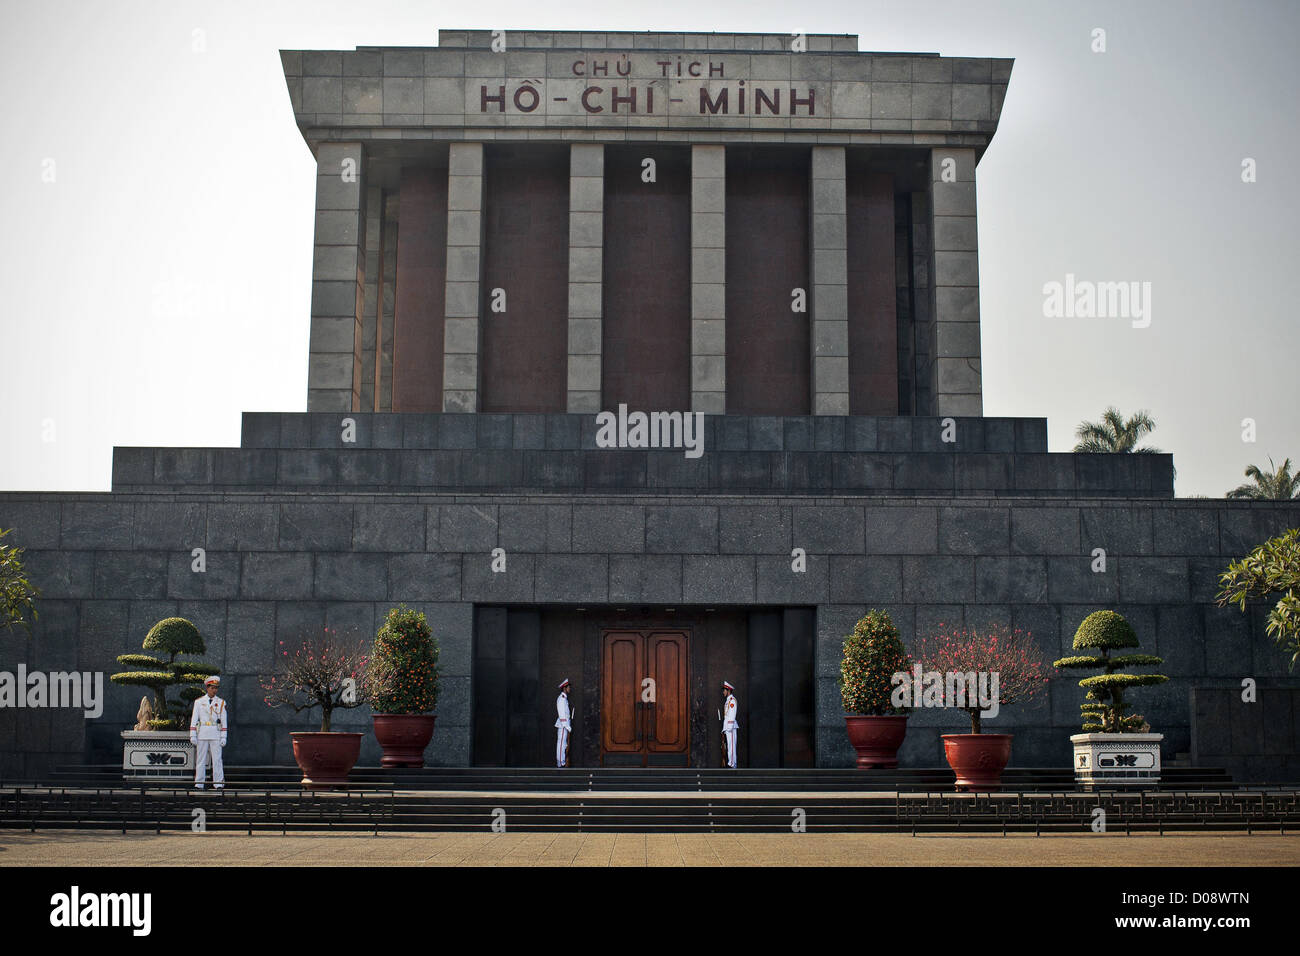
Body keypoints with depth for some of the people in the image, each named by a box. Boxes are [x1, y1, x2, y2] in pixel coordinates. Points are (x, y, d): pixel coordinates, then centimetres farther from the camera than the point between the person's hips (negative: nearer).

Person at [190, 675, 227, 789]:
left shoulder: (221, 703, 7)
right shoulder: (199, 702, 7)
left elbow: (223, 721, 6)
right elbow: (194, 719, 6)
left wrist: (223, 737, 0)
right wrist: (192, 735, -1)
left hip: (216, 734, -1)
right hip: (202, 734, 1)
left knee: (217, 758, -5)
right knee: (201, 759, 2)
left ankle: (218, 783, -5)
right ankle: (198, 783, 6)